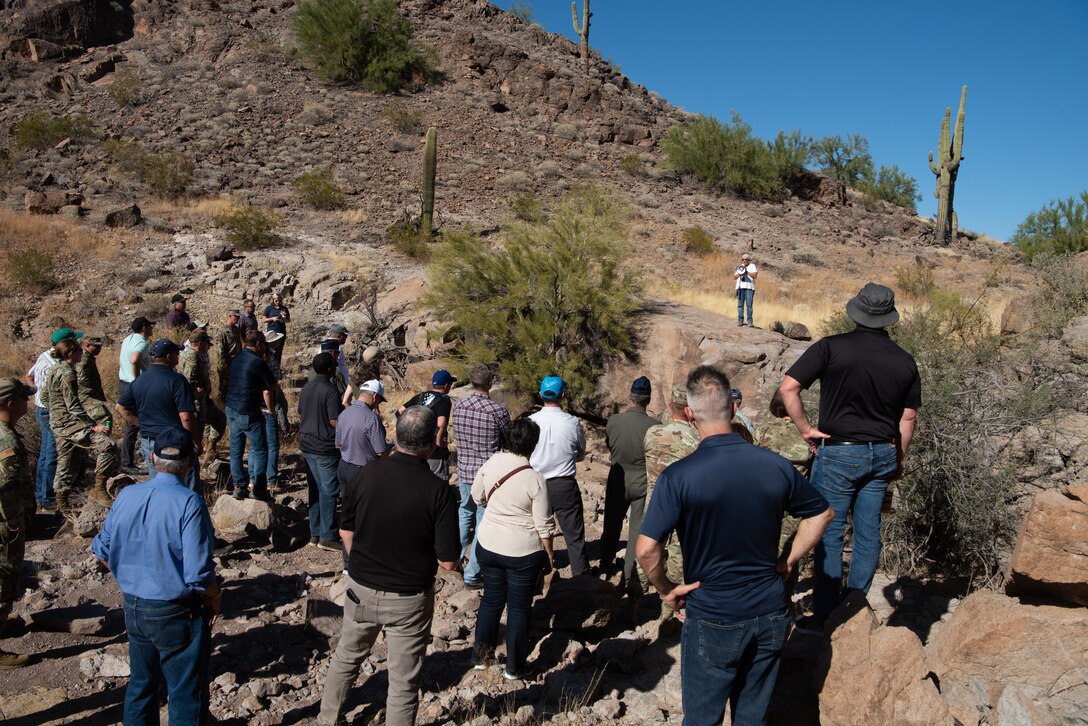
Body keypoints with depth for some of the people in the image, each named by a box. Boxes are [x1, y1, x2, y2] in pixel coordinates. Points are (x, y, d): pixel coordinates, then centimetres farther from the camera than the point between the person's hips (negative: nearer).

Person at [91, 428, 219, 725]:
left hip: (132, 608, 6)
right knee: (186, 695, 10)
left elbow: (103, 551, 8)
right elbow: (199, 574, -25)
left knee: (141, 684, 25)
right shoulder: (189, 503, -24)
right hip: (176, 614, -6)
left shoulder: (126, 496, -5)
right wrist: (214, 599, -6)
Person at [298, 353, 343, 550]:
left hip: (307, 445, 8)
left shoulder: (306, 388, 7)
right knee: (328, 492, 0)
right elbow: (335, 421, -20)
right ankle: (327, 537, 4)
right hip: (325, 448, -8)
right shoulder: (330, 391, -18)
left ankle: (315, 534, 19)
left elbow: (300, 416, 14)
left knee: (315, 490, 14)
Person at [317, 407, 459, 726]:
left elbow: (346, 532, 2)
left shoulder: (366, 474, -11)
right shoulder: (438, 490, -22)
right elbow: (448, 561, -19)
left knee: (346, 657, 28)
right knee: (403, 682, 13)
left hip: (360, 589, 4)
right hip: (409, 599, -4)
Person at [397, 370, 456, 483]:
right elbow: (441, 424, -31)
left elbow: (399, 412, 5)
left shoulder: (420, 397, 5)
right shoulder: (444, 400, -16)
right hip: (436, 453, -7)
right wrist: (439, 441, -17)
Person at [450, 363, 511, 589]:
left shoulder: (458, 407, -3)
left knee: (465, 512, 26)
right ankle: (472, 574, 12)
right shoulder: (498, 411, -18)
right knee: (483, 521, 5)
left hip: (464, 470, 5)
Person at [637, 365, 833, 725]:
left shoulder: (678, 476, -19)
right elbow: (821, 514, 8)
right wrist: (788, 562, 12)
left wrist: (666, 589, -6)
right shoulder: (775, 465, -6)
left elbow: (647, 549, -22)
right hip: (770, 616, 4)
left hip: (713, 621, -4)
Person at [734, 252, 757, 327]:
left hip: (749, 287, -4)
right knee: (740, 304, -2)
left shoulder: (752, 266, 10)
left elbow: (755, 275, -4)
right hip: (740, 287, 4)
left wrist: (747, 272, -13)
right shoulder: (740, 267, 21)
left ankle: (750, 321, -8)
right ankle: (740, 320, -2)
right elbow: (734, 277, 14)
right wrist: (739, 274, -5)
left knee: (749, 304, -8)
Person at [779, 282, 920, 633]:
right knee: (868, 533, 13)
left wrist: (805, 428, -8)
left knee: (829, 532, 3)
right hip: (882, 455, 5)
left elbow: (788, 387, -18)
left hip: (838, 453, -4)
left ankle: (825, 615, 9)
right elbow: (908, 419, 9)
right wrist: (899, 460, 19)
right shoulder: (905, 361, 2)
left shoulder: (831, 347, -11)